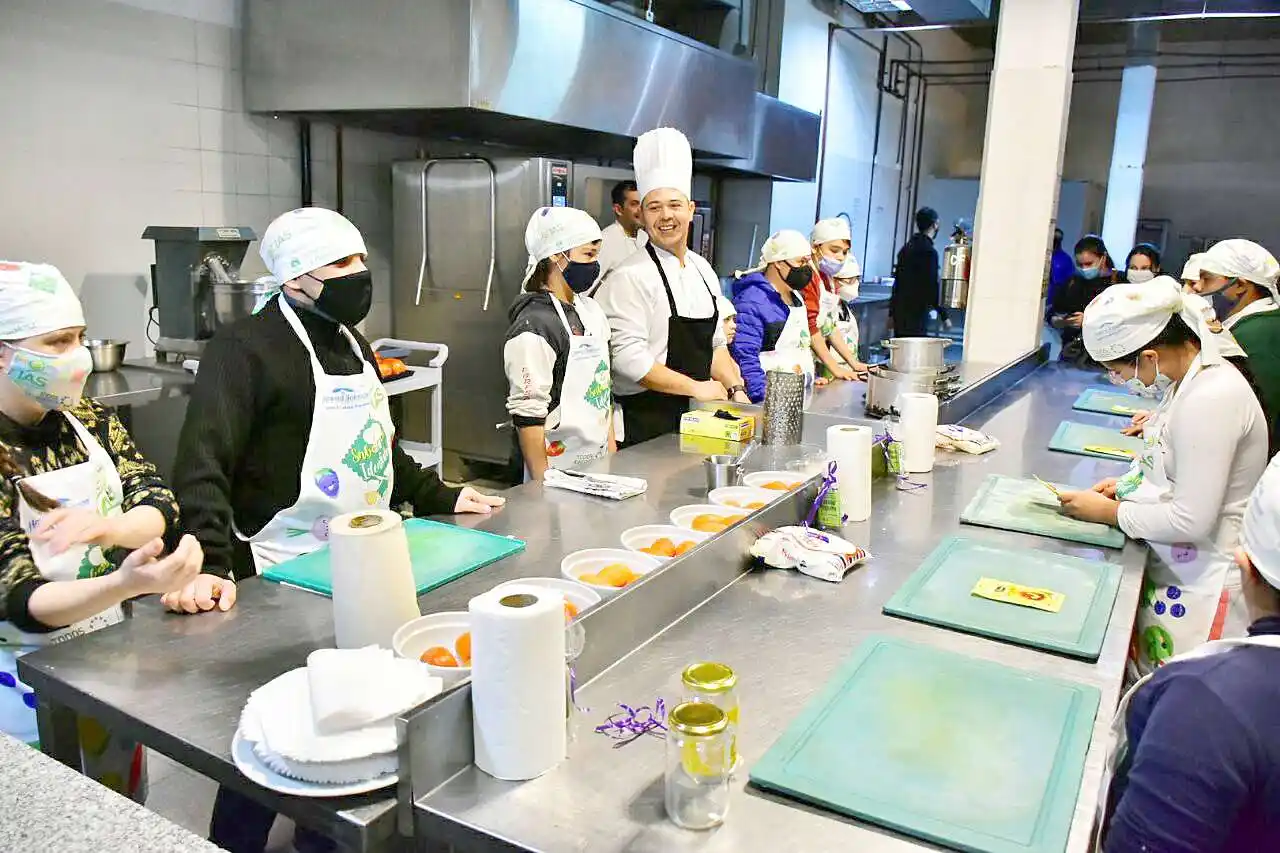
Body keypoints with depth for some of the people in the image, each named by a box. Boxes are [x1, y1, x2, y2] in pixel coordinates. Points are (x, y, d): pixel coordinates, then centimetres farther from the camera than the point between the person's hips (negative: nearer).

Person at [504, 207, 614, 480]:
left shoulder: (590, 310, 8)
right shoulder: (534, 327, -17)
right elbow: (527, 416, -18)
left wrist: (611, 446, 15)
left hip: (598, 463, 7)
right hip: (559, 468, -7)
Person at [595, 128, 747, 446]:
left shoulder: (703, 270, 10)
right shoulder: (631, 276, -14)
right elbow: (628, 358, -21)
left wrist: (736, 391, 5)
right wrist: (696, 388, -15)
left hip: (696, 417, 7)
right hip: (647, 424, -7)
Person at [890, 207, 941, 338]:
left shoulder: (907, 247, 12)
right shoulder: (929, 251, -13)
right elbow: (931, 286, -16)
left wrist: (892, 311, 22)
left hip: (900, 311, 8)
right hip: (916, 312, -8)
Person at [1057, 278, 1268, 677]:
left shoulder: (1210, 400, -27)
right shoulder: (1192, 376, 4)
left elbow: (1191, 521, -26)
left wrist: (1110, 512, -13)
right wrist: (1129, 484, 5)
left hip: (1201, 580, -9)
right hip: (1171, 565, 9)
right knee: (1146, 688, 15)